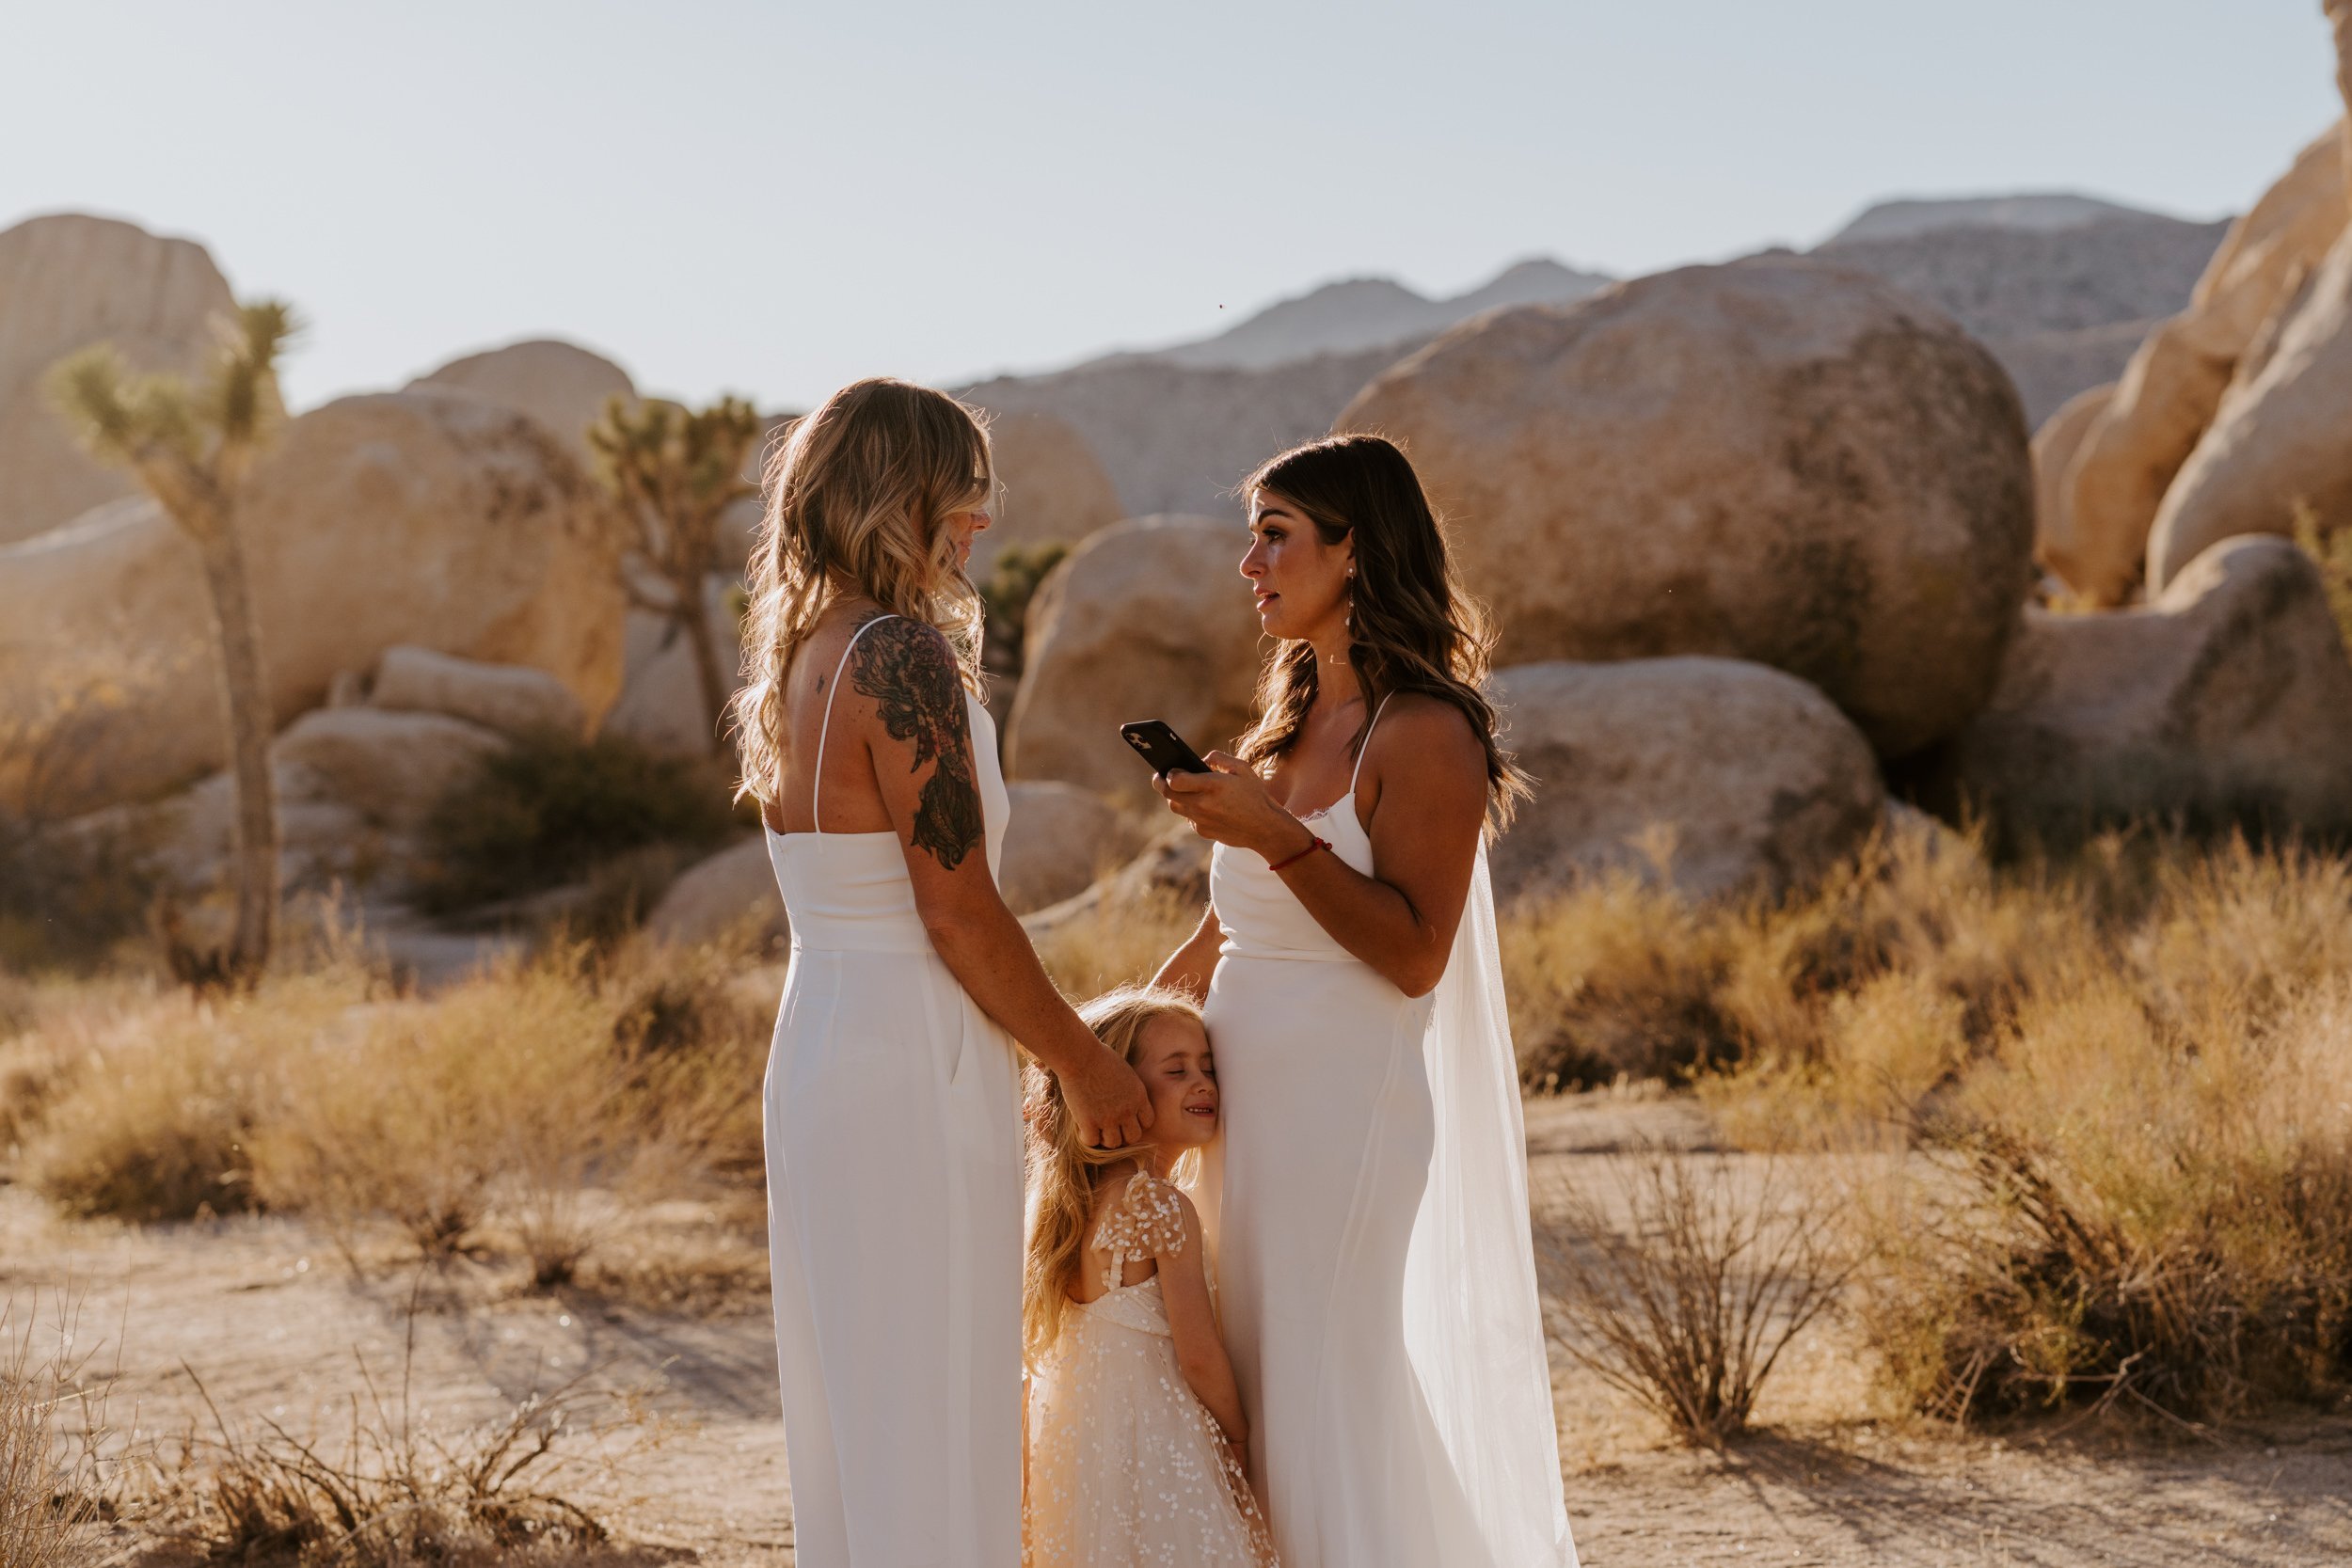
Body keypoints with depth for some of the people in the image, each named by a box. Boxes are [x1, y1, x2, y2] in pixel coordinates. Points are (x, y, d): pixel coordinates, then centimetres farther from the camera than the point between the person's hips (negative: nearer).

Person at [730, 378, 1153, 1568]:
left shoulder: (794, 659, 11)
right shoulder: (903, 654, -16)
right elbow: (957, 910, -18)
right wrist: (1084, 1064, -5)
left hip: (815, 1056, 9)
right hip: (915, 1075, -9)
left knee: (851, 1425, 16)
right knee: (935, 1438, -1)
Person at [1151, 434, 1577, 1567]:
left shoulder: (1426, 734, -11)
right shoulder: (1287, 726, 13)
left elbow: (1415, 955, -19)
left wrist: (1275, 833, -22)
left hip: (1345, 1107, -8)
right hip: (1245, 1101, 8)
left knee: (1327, 1401, -3)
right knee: (1252, 1389, 11)